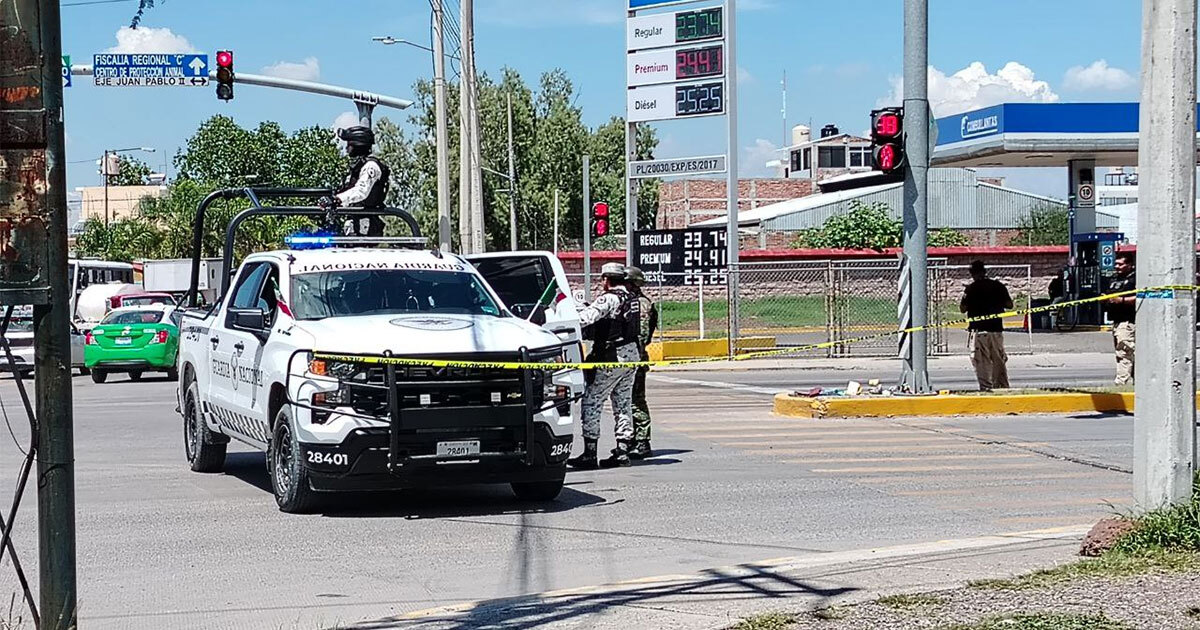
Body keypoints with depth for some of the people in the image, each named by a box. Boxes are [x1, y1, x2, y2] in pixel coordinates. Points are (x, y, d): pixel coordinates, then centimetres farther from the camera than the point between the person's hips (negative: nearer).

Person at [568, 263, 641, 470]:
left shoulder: (609, 299, -15)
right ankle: (623, 451, 13)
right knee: (623, 405, 13)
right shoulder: (631, 298, 10)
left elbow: (585, 318, -26)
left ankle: (589, 454, -4)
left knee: (591, 404, -3)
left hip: (611, 358, -8)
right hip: (631, 354, 8)